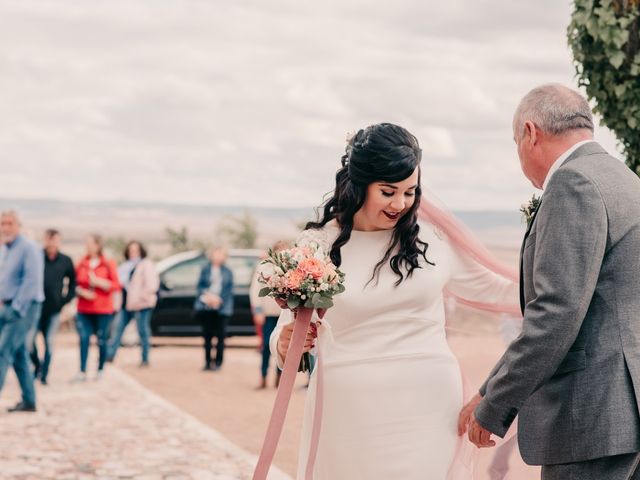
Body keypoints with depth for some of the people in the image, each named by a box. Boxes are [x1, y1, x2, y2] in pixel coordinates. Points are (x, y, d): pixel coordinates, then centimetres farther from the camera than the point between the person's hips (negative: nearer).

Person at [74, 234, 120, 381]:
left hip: (103, 309, -2)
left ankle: (101, 369, 18)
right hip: (84, 308, 2)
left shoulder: (108, 264, 0)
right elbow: (75, 284, 8)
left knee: (102, 340, 2)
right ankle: (82, 372, -8)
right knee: (84, 339, -8)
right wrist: (82, 292, -12)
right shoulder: (81, 264, 7)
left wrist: (98, 282, -14)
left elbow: (116, 285, -3)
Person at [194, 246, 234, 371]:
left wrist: (218, 299, -11)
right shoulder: (205, 269, 7)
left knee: (220, 335, -3)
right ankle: (207, 362, 12)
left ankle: (218, 362, 4)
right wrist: (207, 295, -12)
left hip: (222, 308, -1)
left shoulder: (227, 272, 4)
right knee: (207, 335, 4)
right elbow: (200, 286, 6)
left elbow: (229, 290, 2)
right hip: (206, 307, 1)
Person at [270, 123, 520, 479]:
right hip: (350, 412, -1)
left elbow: (491, 288, 17)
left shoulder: (434, 237, 3)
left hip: (428, 406, 1)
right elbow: (287, 332, 4)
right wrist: (286, 345, -19)